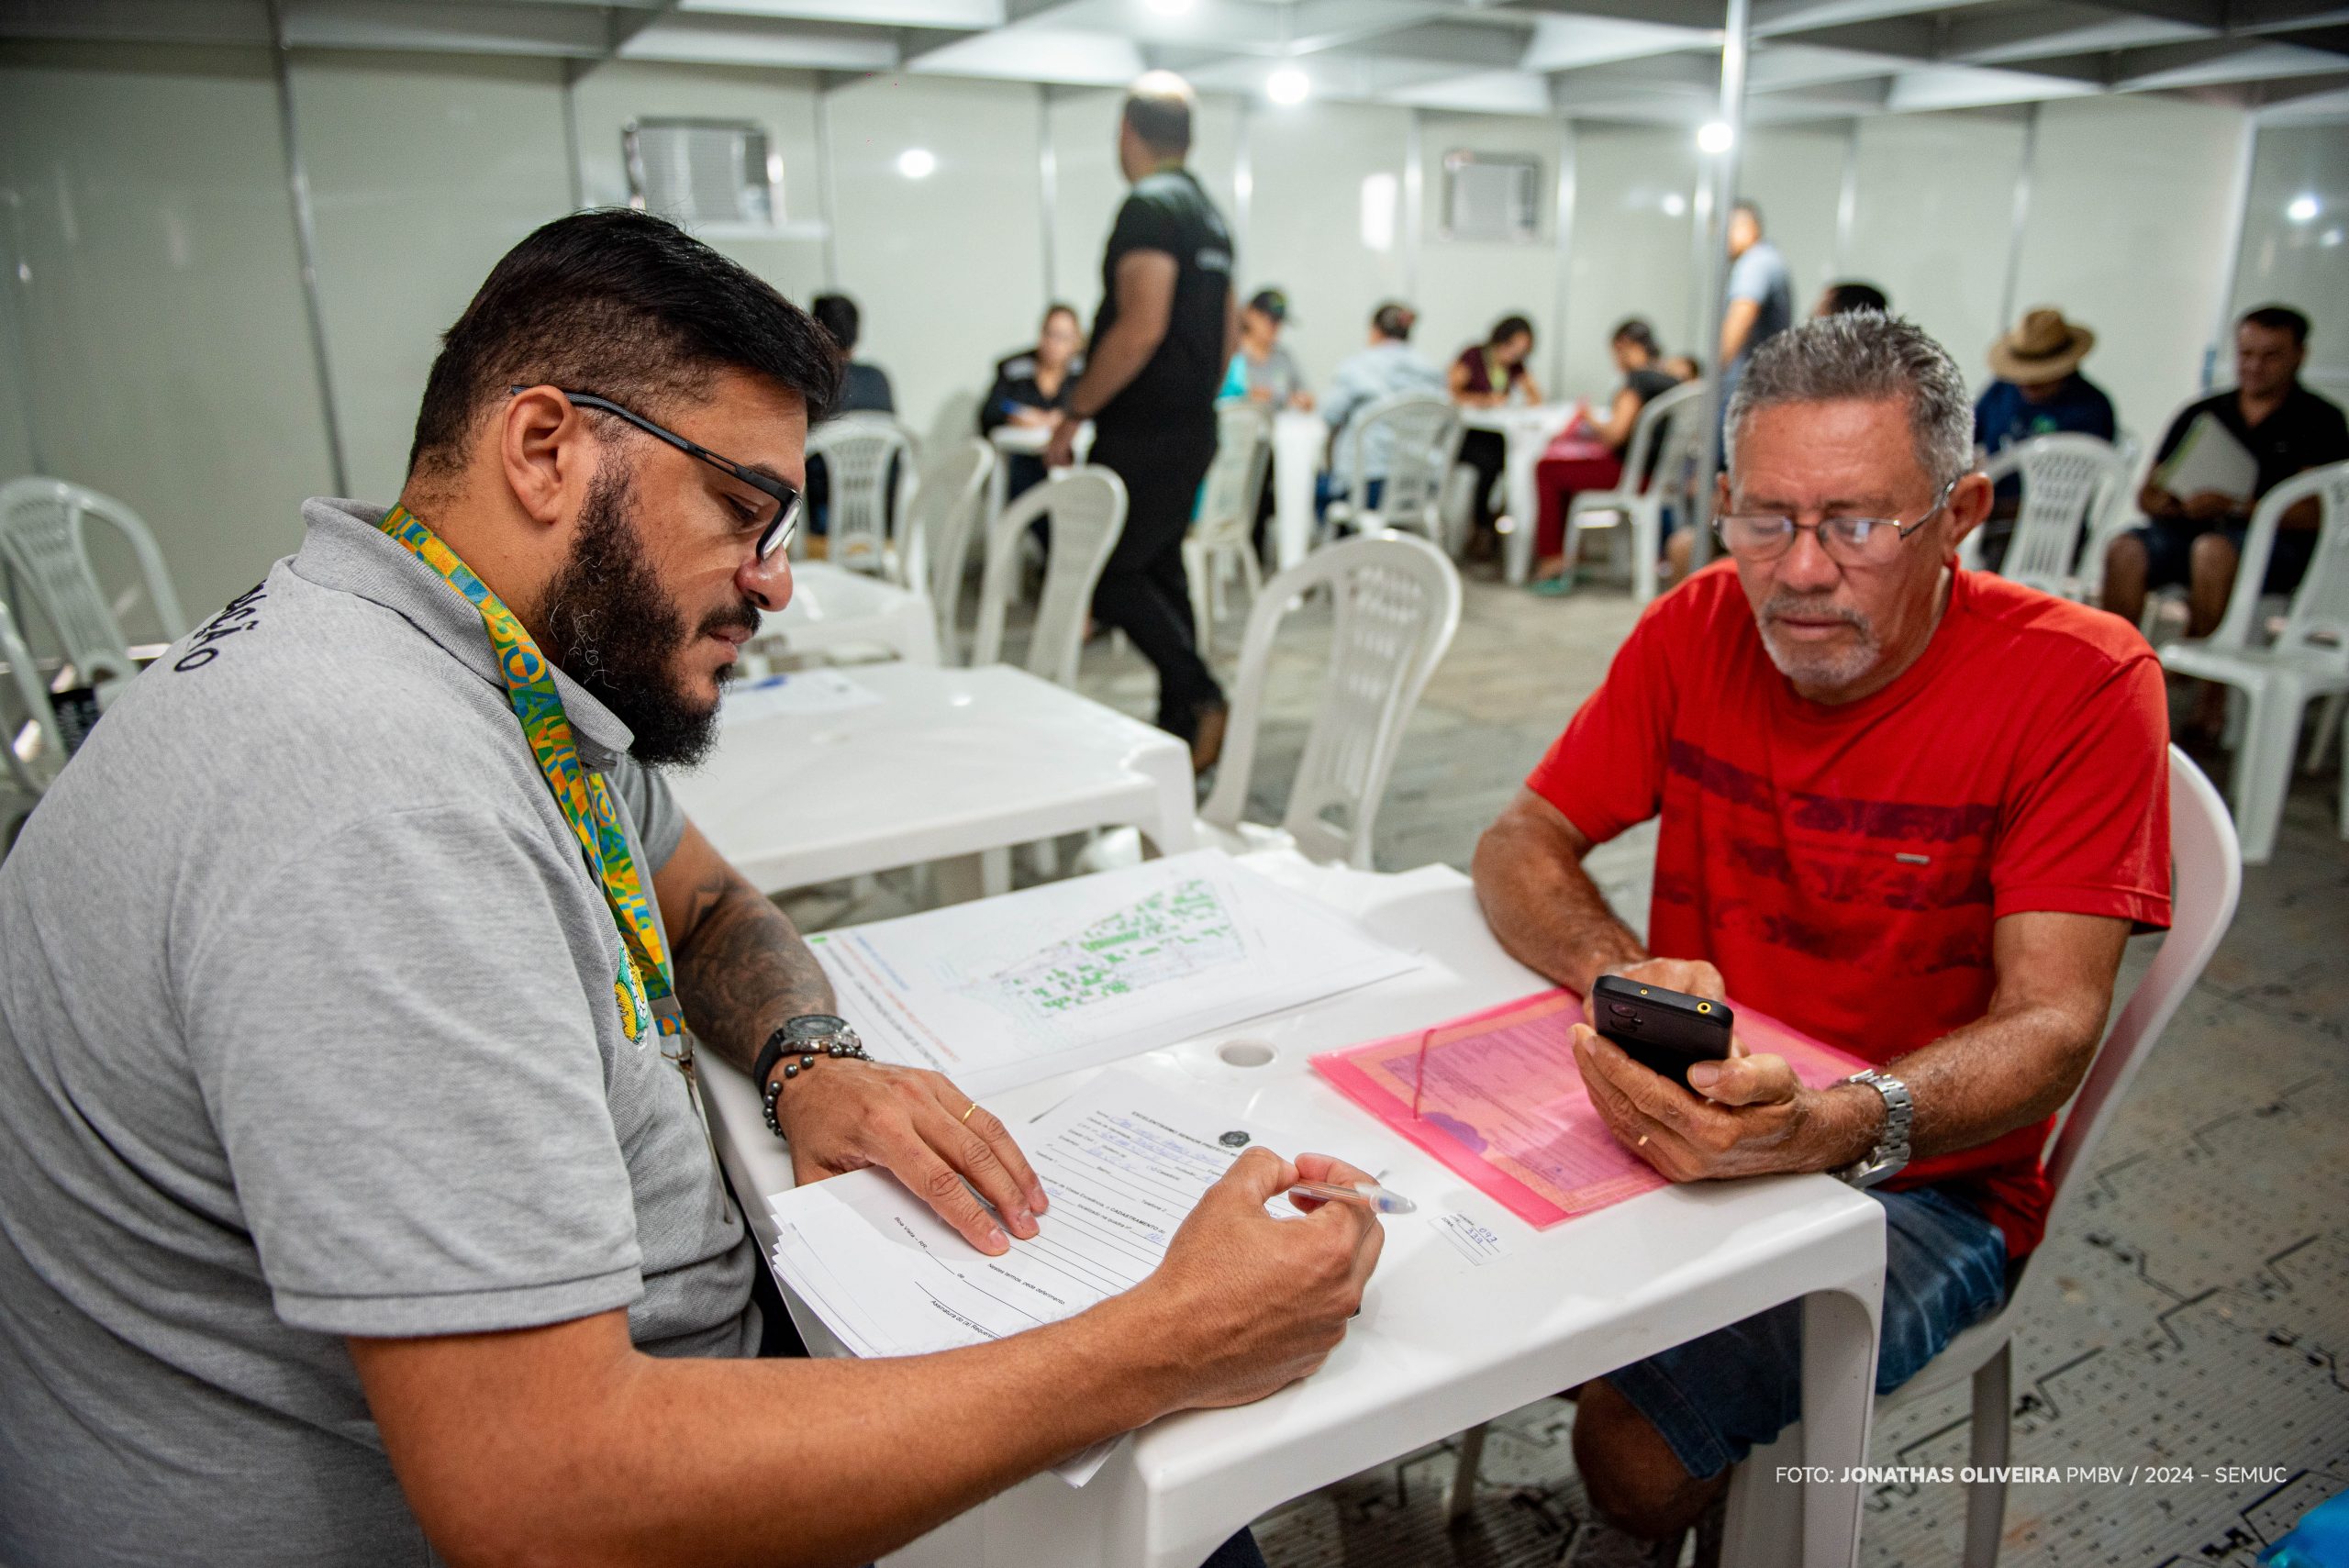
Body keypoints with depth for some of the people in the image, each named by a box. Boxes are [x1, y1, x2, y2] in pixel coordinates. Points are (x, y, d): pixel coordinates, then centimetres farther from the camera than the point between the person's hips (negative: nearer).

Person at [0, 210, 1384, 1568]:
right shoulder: (385, 811, -32)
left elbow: (707, 904, 16)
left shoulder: (517, 666, -1)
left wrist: (815, 1057, -7)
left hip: (587, 1365, 8)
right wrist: (1163, 1352, -31)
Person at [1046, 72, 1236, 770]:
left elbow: (1141, 327, -23)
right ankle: (1182, 734, 16)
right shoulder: (1209, 213, 17)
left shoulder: (1150, 206, -13)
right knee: (1159, 569, 13)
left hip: (1143, 434, -9)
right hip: (1191, 429, 10)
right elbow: (1230, 332, 21)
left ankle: (1198, 695, -12)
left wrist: (1075, 413, -17)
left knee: (1107, 572, -5)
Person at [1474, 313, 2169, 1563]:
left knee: (1641, 1418, -26)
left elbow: (2049, 1025, -19)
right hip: (1681, 1110, 4)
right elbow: (1520, 847, 0)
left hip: (1921, 1180, -3)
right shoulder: (1698, 629, -2)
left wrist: (1833, 1126, -39)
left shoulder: (2079, 681, -13)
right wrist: (1626, 972, -22)